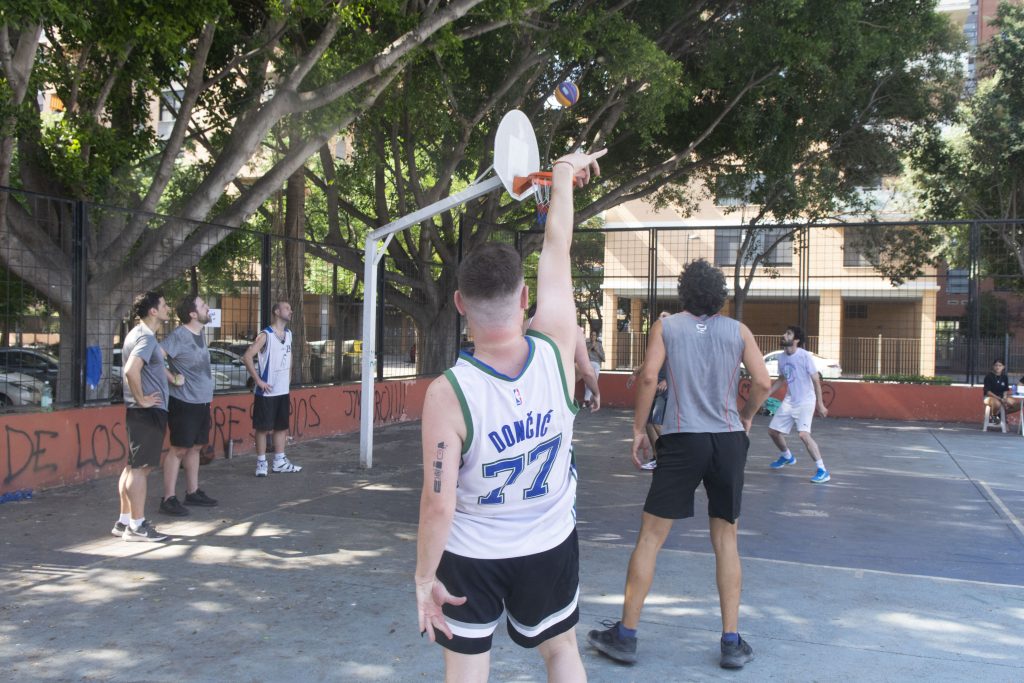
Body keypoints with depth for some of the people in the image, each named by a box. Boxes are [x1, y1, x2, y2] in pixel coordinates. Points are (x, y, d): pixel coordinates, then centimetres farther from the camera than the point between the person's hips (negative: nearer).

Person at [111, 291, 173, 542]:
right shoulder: (146, 337, -17)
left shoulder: (138, 333, 15)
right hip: (148, 411, -10)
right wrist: (142, 399, -21)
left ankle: (124, 521, 20)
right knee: (140, 468, -5)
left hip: (142, 411, 10)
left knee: (133, 467, 14)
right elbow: (131, 370, -31)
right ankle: (137, 526, -1)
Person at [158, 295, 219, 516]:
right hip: (184, 402, -8)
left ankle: (193, 492, 25)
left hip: (202, 401, 8)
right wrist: (173, 378, -18)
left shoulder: (200, 334, 10)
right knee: (179, 449, -3)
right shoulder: (179, 335, -16)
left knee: (195, 447, 15)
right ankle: (168, 498, 3)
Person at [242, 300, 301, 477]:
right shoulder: (266, 335, -13)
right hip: (267, 391, -7)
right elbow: (247, 357, -19)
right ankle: (261, 462, 8)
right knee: (263, 427, 0)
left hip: (283, 390, 7)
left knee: (282, 426, 12)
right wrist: (258, 380, -18)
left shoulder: (288, 334, 9)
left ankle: (279, 462, 21)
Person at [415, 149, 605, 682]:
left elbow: (438, 504, -24)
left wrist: (424, 579, -9)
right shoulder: (555, 350, -20)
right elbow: (556, 246, -5)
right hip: (550, 546, 3)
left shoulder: (447, 394, -27)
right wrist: (563, 172, 9)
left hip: (472, 556, -3)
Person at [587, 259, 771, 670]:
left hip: (682, 439, -2)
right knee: (726, 540, 12)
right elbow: (763, 382, 1)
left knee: (650, 536, 4)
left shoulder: (666, 326, 4)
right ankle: (732, 643, 15)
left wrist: (638, 429, 1)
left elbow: (648, 377, -7)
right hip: (729, 440, 2)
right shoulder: (738, 331, 8)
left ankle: (626, 635, 9)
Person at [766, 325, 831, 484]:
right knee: (773, 431, 13)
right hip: (789, 401, 8)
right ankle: (787, 456, 42)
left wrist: (820, 404, -15)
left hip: (805, 402, -7)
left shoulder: (805, 356, -17)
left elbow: (816, 380, -13)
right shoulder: (782, 357, 3)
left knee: (803, 434, -24)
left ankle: (822, 470, -15)